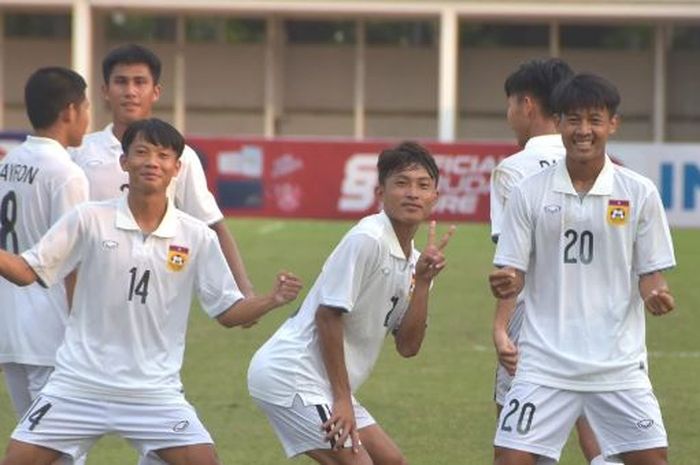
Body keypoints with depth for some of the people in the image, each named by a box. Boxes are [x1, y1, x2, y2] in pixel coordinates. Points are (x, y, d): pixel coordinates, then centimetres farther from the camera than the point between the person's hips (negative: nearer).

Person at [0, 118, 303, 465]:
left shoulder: (198, 237, -1)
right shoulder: (88, 219, -4)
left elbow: (227, 311, 4)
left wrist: (272, 300, -14)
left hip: (154, 390, 0)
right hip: (78, 383, 0)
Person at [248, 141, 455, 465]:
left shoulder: (412, 262, 12)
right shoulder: (367, 240, -15)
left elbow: (408, 347, 4)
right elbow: (327, 317, -17)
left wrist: (422, 283, -7)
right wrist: (343, 400, -15)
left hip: (324, 383, 10)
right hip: (288, 372, -10)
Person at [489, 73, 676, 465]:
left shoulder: (639, 193, 0)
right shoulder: (529, 194, 0)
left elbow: (650, 272, 4)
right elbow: (513, 275, 2)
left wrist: (657, 294, -18)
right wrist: (506, 284, -21)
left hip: (619, 365, 0)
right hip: (545, 364, 0)